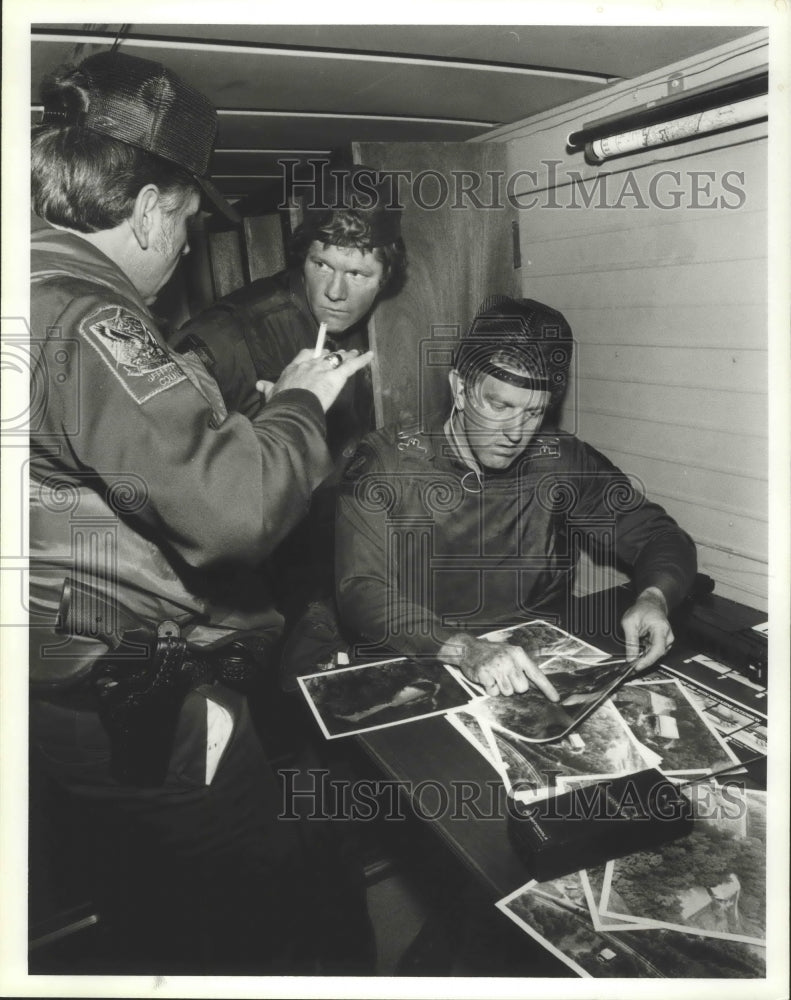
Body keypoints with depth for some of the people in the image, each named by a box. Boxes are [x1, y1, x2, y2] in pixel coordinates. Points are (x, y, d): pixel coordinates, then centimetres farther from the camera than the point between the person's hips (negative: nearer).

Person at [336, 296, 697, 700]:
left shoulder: (566, 463, 3)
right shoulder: (388, 462, -5)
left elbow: (661, 537, 10)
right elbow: (360, 591, -14)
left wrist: (653, 597, -14)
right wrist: (464, 649, -30)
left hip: (541, 673, 2)